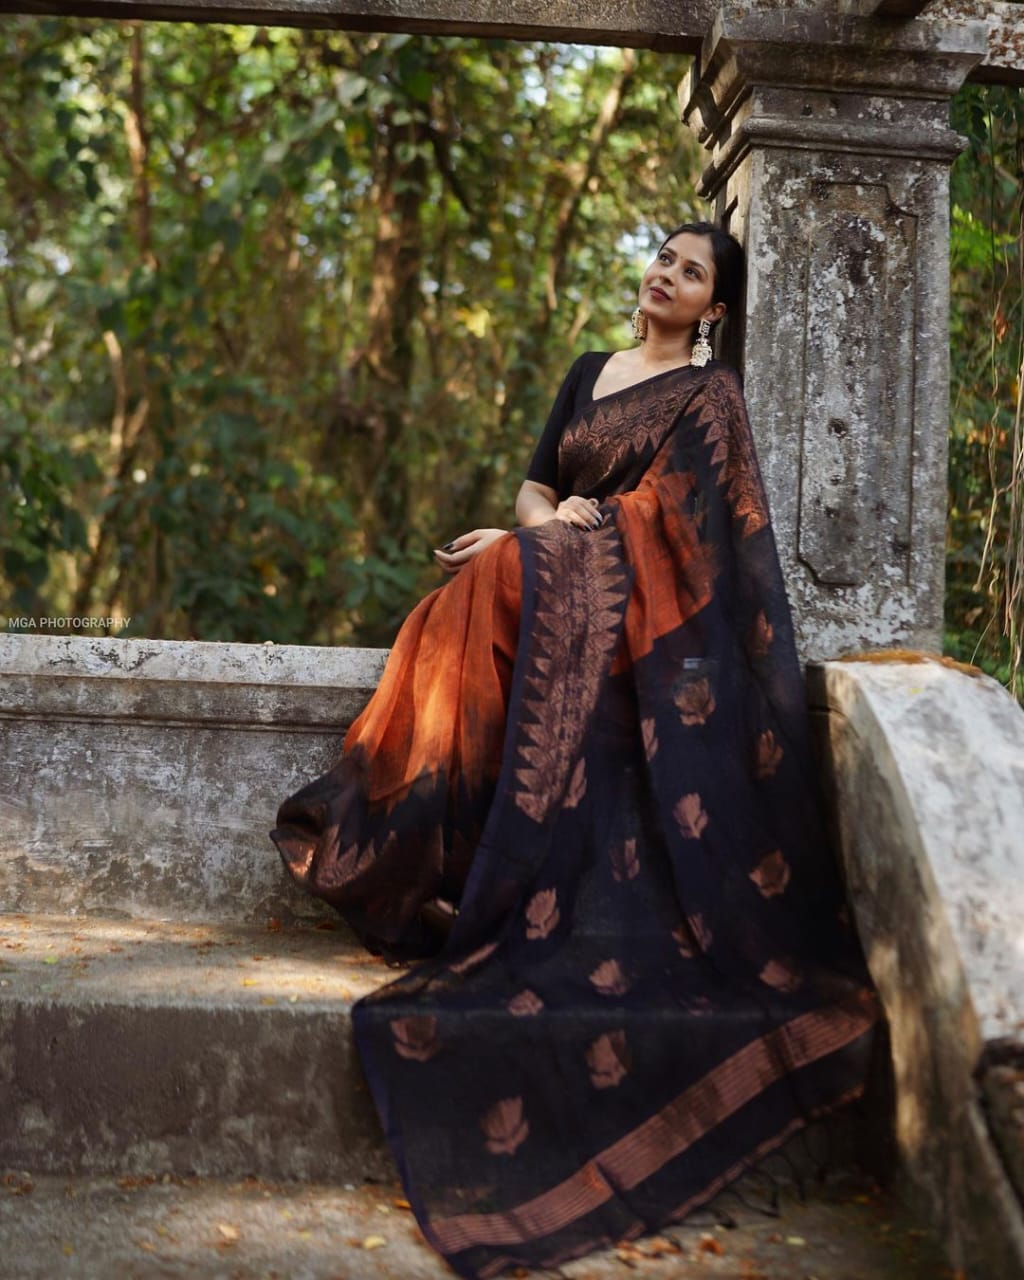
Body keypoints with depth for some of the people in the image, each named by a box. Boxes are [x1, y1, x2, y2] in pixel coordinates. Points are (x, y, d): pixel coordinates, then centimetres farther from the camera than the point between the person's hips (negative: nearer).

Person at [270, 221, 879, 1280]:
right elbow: (535, 483, 19)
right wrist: (543, 523, -4)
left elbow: (661, 510, -8)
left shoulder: (708, 394, 4)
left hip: (635, 600, -5)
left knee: (511, 588, -30)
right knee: (487, 597, -23)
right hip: (559, 588, 5)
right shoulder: (590, 373, 24)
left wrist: (546, 532, -8)